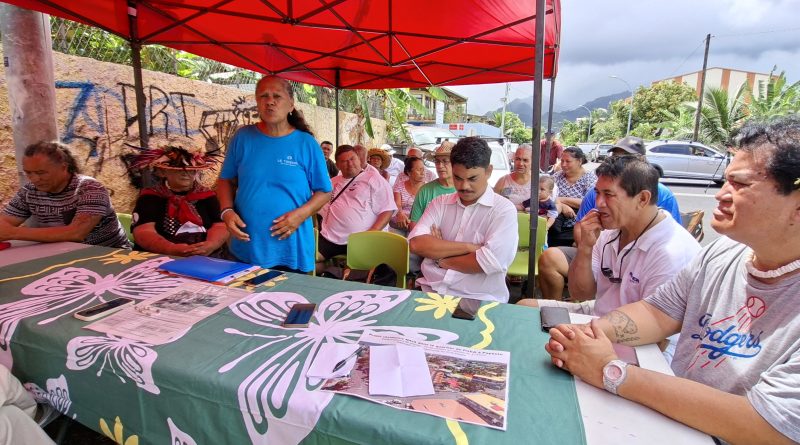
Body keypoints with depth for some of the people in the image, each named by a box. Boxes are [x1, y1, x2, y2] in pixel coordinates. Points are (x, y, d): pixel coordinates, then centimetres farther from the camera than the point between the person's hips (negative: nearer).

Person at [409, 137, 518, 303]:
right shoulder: (439, 203, 11)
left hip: (478, 299, -2)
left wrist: (440, 259, -4)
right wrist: (468, 247, -11)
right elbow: (416, 243, -4)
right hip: (430, 291, 2)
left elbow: (490, 262, -15)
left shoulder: (503, 210, -1)